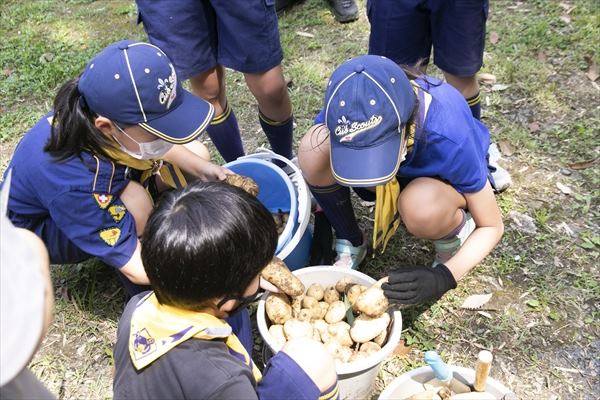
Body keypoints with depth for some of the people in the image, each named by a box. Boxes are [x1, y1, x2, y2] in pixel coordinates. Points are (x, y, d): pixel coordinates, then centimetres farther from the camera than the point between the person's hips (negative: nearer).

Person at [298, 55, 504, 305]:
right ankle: (351, 244, -3)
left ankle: (455, 232, -2)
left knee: (421, 207, -41)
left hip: (441, 178, -2)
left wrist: (444, 277, -36)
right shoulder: (342, 112, -31)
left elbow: (492, 227, -23)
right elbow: (321, 180, -7)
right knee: (313, 149, -28)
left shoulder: (450, 137, -39)